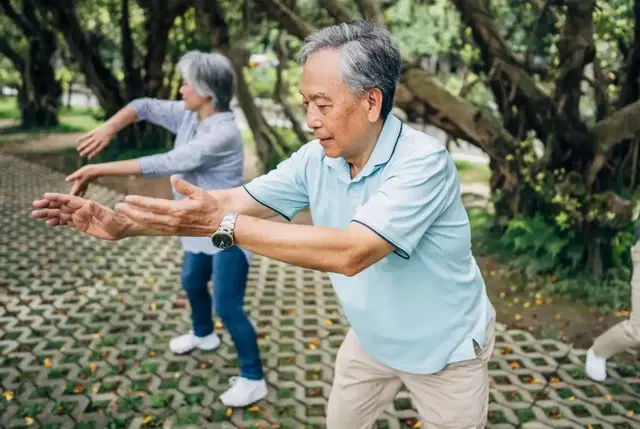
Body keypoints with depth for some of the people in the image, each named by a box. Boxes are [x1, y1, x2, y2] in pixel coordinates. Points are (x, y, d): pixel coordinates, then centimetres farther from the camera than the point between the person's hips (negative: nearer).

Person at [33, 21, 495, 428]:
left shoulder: (423, 161, -31)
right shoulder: (317, 159, -11)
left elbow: (350, 253, -41)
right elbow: (233, 201, -12)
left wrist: (223, 225, -43)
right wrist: (121, 223, -20)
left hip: (444, 350, -5)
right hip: (371, 339, 6)